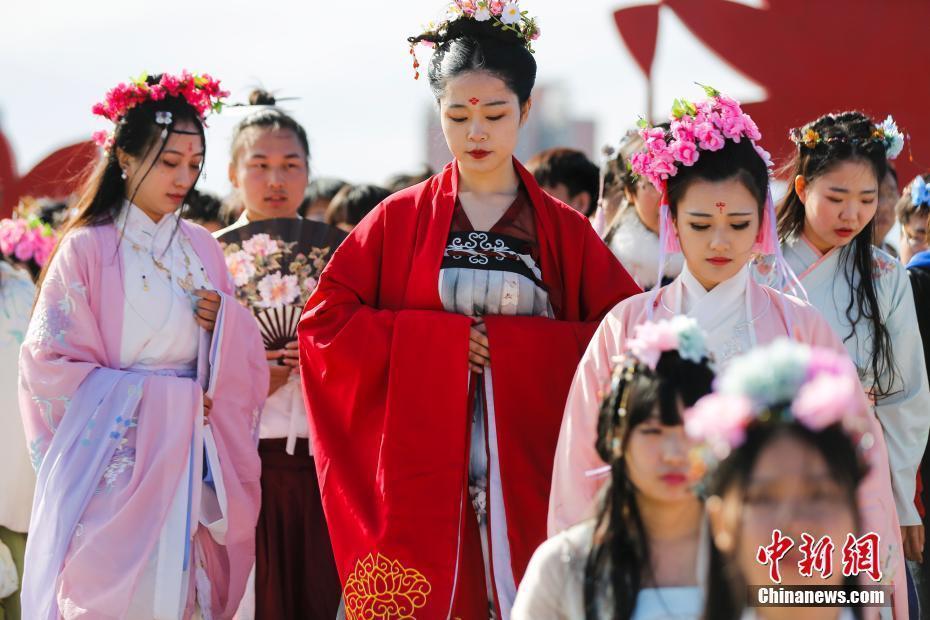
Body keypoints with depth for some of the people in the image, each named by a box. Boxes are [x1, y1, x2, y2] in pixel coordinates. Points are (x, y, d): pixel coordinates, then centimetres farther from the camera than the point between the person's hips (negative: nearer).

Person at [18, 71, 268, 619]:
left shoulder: (202, 249, 11)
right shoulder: (88, 249, -4)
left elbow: (244, 361, 14)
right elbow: (52, 365, -8)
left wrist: (226, 321, -8)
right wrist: (155, 394, -11)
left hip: (191, 458, 5)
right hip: (117, 455, -4)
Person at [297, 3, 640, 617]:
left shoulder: (564, 231, 7)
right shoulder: (401, 220, 7)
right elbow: (324, 321, 1)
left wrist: (514, 343, -11)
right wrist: (439, 338, -8)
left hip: (529, 471, 0)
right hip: (423, 475, 0)